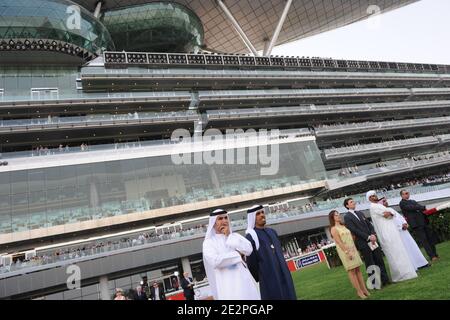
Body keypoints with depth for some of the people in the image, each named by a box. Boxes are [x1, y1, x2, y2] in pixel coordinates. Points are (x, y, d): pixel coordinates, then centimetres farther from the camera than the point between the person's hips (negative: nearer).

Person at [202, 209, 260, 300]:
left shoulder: (235, 236, 12)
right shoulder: (209, 242, 1)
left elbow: (248, 249, -3)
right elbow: (215, 261, -16)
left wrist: (229, 237, -5)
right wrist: (238, 255, -7)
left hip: (244, 280, 3)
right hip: (227, 284, -3)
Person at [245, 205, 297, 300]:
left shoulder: (272, 232, 13)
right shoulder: (250, 236, -8)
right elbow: (251, 262, -6)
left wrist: (285, 273, 18)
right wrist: (257, 280, 2)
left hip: (283, 275, 7)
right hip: (268, 277, -6)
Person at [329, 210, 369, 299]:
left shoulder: (343, 226, 14)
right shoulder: (334, 229, -9)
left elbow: (351, 238, 18)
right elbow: (339, 242, -16)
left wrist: (355, 250, 15)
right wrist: (347, 252, -21)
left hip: (353, 249, 7)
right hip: (345, 251, -7)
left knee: (358, 269, 7)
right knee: (352, 271, -2)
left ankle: (364, 289, 12)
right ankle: (359, 291, 4)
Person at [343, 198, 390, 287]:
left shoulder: (360, 213, 16)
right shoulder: (347, 217, -6)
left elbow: (369, 224, 13)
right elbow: (354, 230, -14)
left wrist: (373, 235, -5)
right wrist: (368, 237, -17)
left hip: (372, 240, 6)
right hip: (363, 243, -6)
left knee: (380, 260, 9)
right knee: (370, 264, 1)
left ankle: (385, 279, 20)